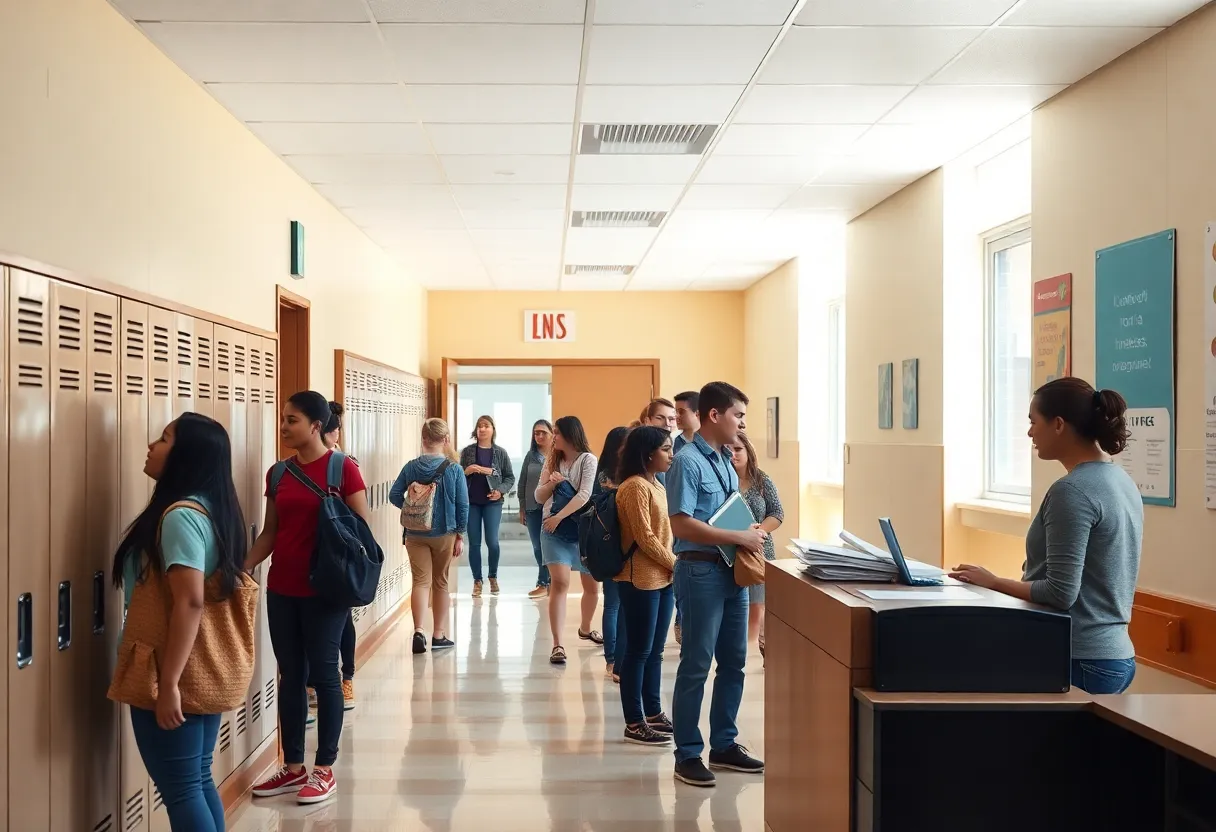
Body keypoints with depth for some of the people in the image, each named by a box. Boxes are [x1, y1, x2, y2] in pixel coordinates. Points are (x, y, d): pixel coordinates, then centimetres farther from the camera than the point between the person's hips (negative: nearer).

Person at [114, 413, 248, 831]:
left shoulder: (179, 515, -18)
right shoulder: (213, 509, 10)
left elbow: (189, 602, -25)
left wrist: (168, 683, -24)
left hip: (176, 673, -9)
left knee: (180, 791, 0)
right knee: (198, 781, 16)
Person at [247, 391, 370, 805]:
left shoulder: (342, 469, -8)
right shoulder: (278, 473, 7)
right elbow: (269, 533, 12)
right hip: (281, 590, 5)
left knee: (323, 674, 3)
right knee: (290, 675, 11)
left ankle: (325, 770, 14)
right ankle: (293, 767, 22)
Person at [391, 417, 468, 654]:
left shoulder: (411, 467, -4)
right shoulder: (454, 469, -8)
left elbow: (394, 495, -4)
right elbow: (463, 504, -7)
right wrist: (460, 534, 1)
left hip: (415, 534, 1)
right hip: (444, 534, -1)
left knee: (421, 581, 2)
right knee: (441, 583, 12)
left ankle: (418, 631, -17)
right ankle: (438, 635, 19)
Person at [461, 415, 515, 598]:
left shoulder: (501, 453, 2)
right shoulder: (467, 452, 4)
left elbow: (510, 477, 5)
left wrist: (501, 491, -11)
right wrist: (467, 471, -13)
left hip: (493, 502, -1)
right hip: (471, 502, 1)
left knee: (492, 541, -7)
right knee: (474, 543, 3)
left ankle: (493, 577, 17)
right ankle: (477, 581, 15)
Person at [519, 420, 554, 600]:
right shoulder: (530, 456, 8)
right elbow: (522, 483, 10)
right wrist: (522, 508, 8)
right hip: (533, 508, 4)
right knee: (537, 547, 8)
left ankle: (543, 583, 7)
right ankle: (548, 582, 19)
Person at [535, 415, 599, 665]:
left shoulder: (588, 460, -6)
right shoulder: (552, 461, 7)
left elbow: (584, 495, -18)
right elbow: (539, 497, 7)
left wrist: (559, 516, -23)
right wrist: (551, 483, -12)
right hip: (554, 530, 1)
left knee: (592, 584, 12)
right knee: (560, 582, -14)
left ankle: (585, 628, 40)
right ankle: (557, 645, -16)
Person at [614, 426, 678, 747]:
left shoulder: (656, 485, 15)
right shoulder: (635, 487, -14)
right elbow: (645, 538, -18)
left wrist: (673, 567, 6)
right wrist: (676, 564, -10)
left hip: (663, 578, 9)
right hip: (641, 579, -9)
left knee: (654, 651, 14)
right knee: (638, 652, -2)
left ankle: (653, 713, 24)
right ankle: (634, 724, 5)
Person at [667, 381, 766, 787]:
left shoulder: (725, 461, 13)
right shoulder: (688, 461, -14)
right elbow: (681, 524, -21)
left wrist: (751, 533, 2)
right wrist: (740, 538, -19)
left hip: (732, 570, 9)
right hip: (701, 570, -8)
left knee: (733, 661, 14)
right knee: (696, 665, -1)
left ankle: (724, 744, 26)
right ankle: (688, 754, 9)